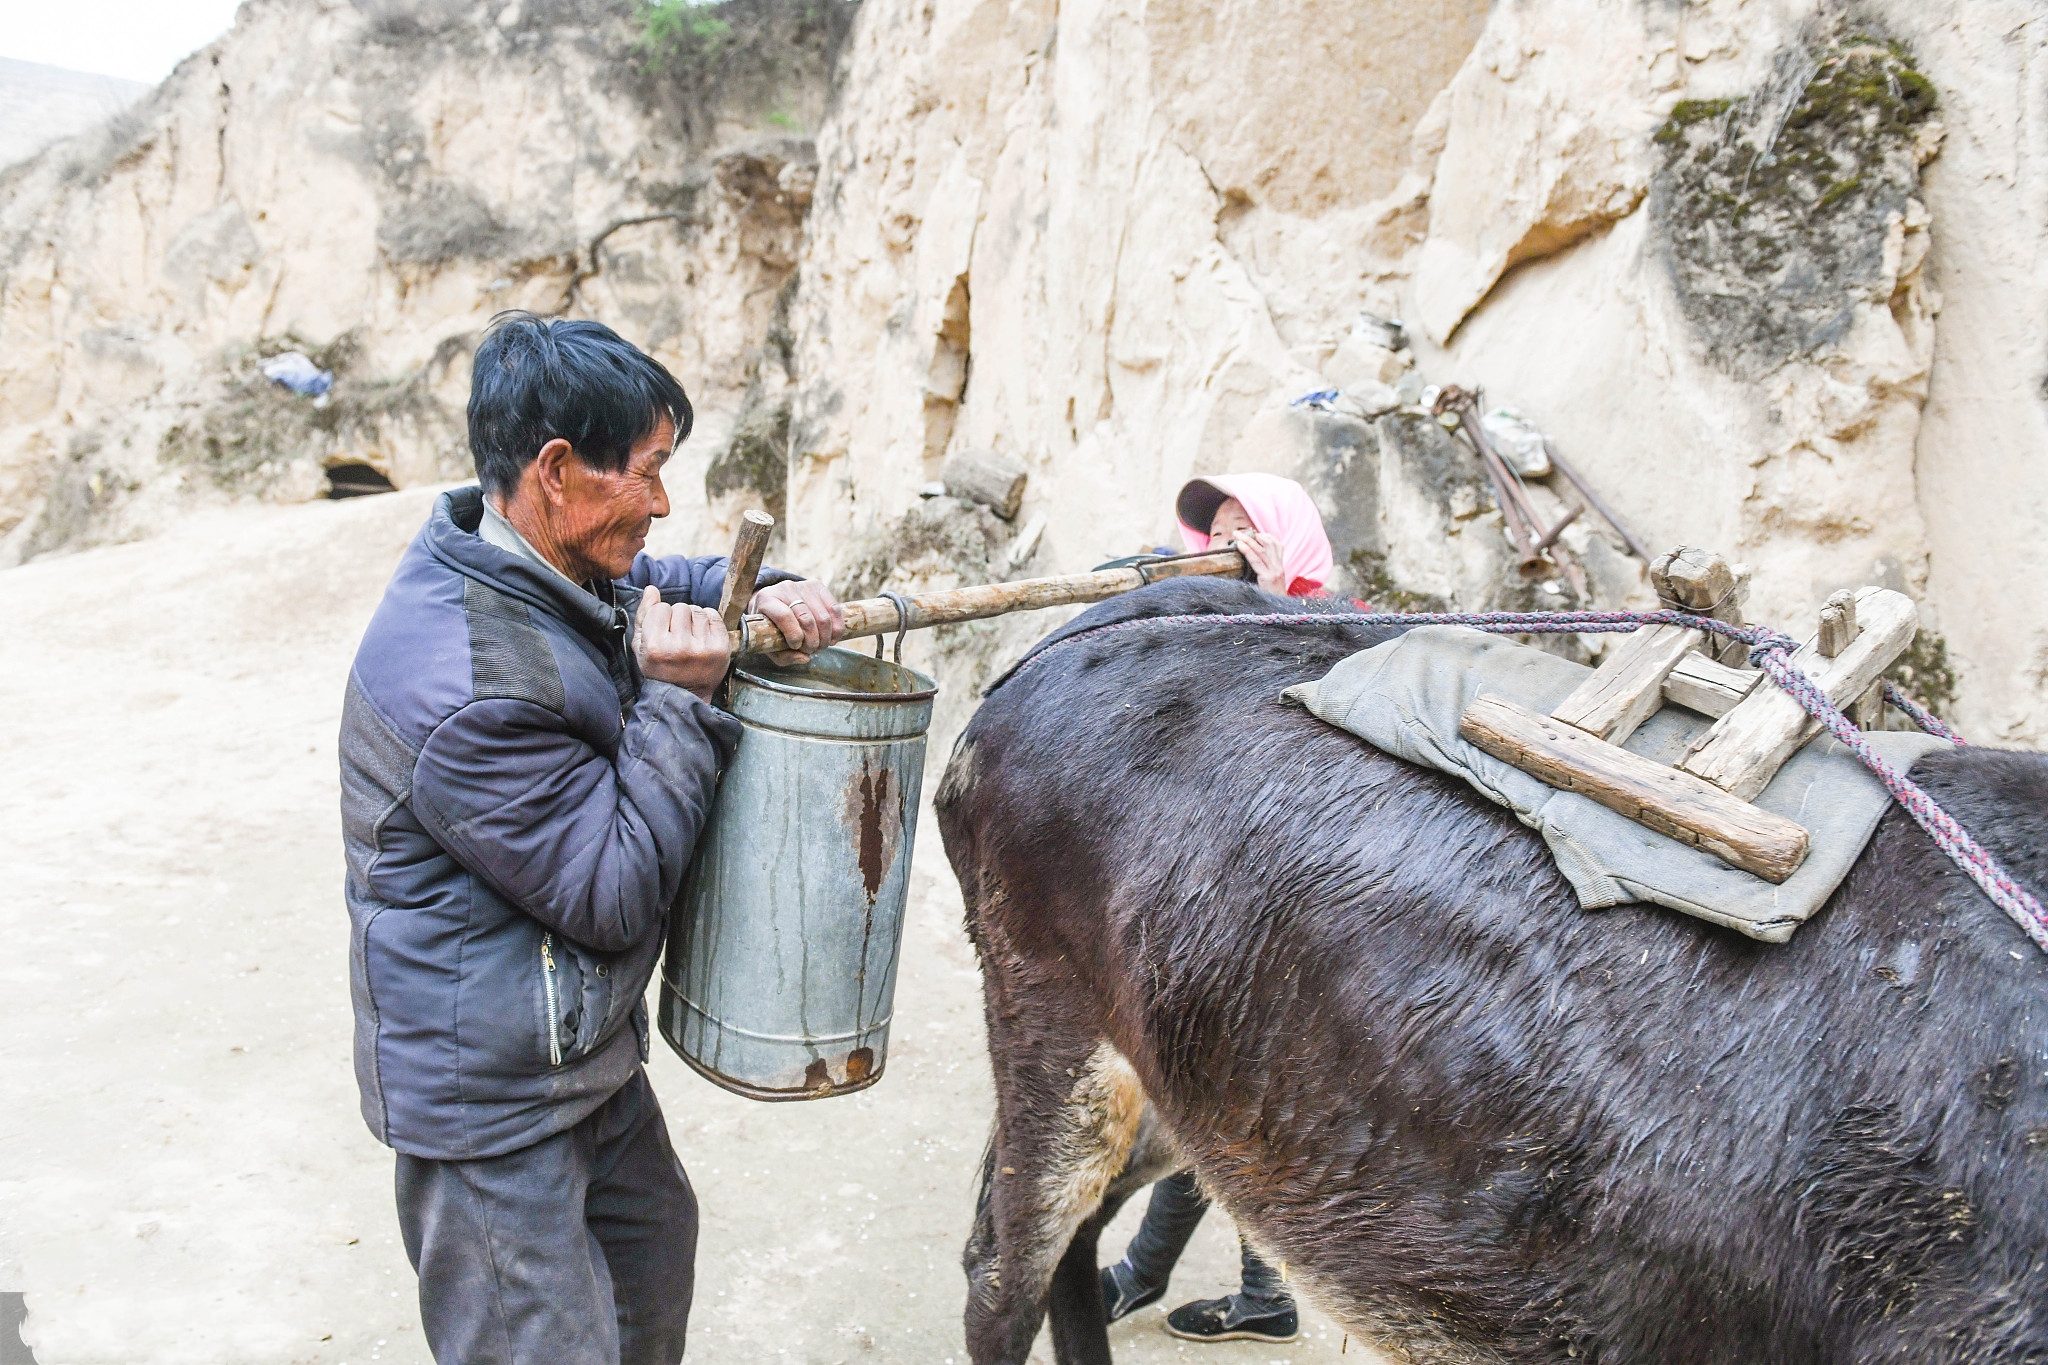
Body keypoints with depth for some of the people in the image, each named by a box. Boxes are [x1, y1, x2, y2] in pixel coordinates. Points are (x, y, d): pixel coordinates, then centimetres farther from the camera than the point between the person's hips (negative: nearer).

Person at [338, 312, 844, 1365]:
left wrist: (764, 595, -3)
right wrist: (676, 699, -23)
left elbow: (657, 585, 19)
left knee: (652, 1242, 28)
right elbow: (615, 893, -25)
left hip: (577, 1043, 10)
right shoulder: (473, 688, -32)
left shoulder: (529, 569, -2)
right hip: (487, 1092, -10)